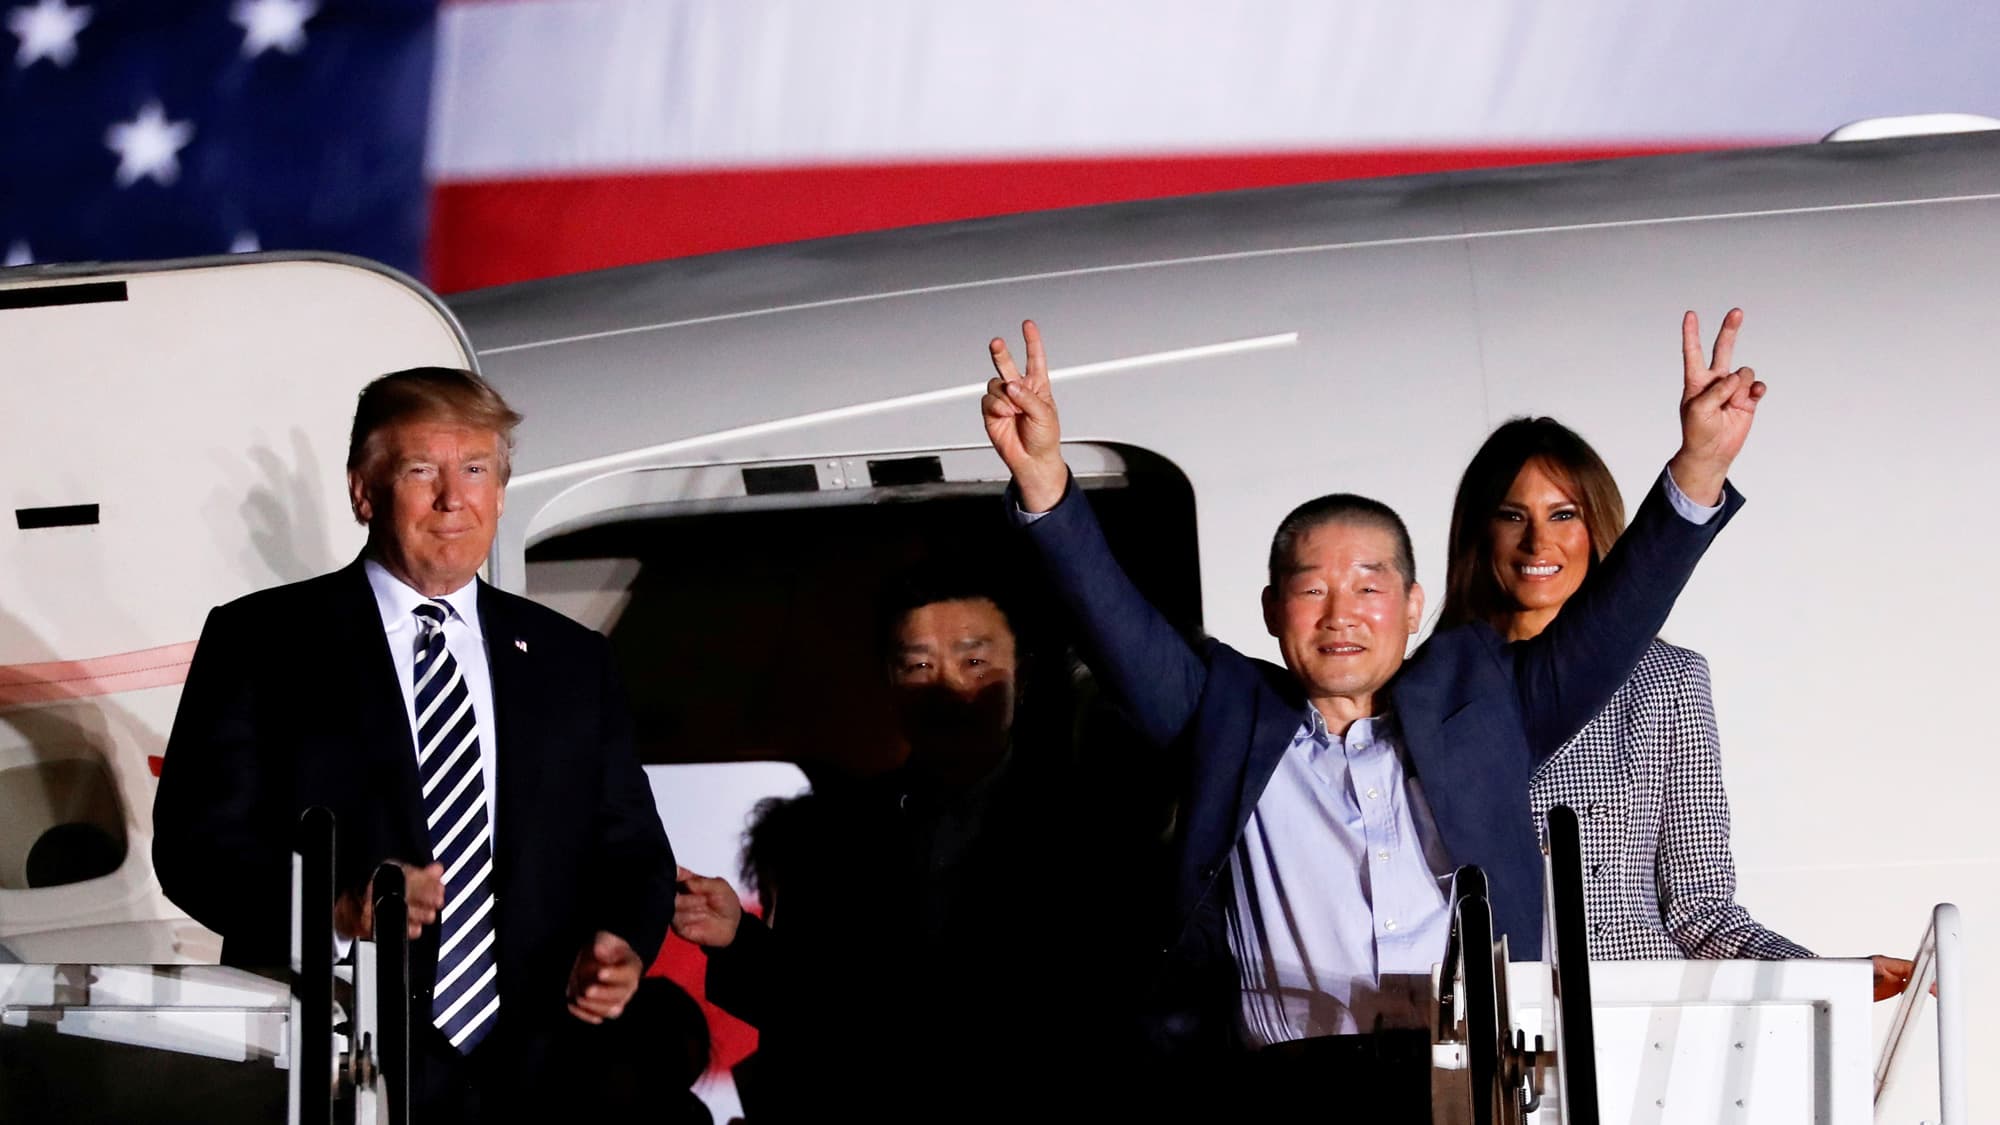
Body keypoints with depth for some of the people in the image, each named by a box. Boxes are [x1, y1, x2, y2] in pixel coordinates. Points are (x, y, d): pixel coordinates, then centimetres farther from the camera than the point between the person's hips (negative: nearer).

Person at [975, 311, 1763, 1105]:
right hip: (1289, 1082, -1)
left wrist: (1698, 468, 0)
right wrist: (1043, 480, -6)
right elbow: (1115, 622, 9)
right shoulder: (1229, 713, 20)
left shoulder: (1471, 694, 21)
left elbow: (1608, 622, 14)